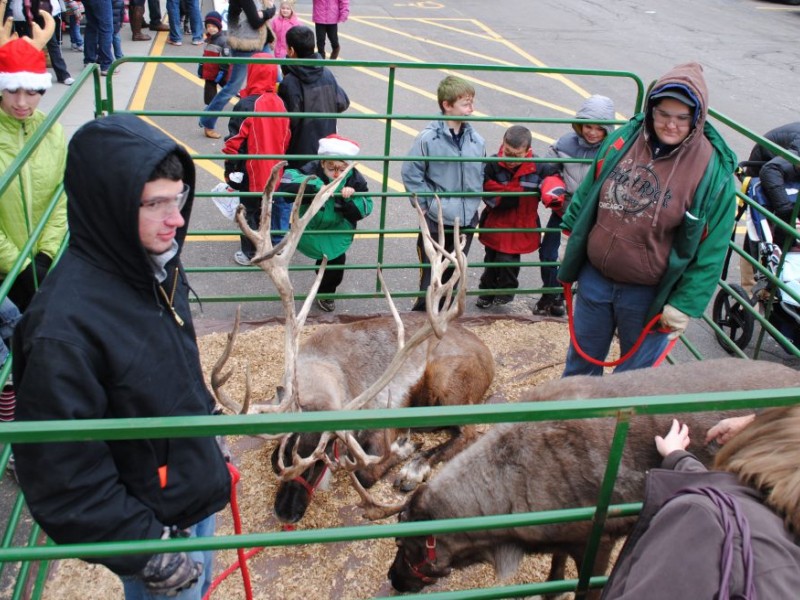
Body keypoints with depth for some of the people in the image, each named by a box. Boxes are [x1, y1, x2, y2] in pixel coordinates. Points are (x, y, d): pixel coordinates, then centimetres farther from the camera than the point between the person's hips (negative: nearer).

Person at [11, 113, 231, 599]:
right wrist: (149, 555, -20)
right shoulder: (64, 328, -32)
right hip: (153, 527, -7)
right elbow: (64, 478, -26)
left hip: (197, 490, 7)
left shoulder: (157, 266, -7)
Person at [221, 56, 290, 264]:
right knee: (273, 207, 18)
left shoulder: (246, 105, -20)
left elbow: (235, 141, -17)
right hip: (274, 171, 5)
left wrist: (230, 168, -5)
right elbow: (286, 137, 6)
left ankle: (250, 253, 19)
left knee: (251, 211, 9)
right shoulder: (279, 103, -3)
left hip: (251, 172, -5)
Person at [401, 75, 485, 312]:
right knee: (430, 277, 5)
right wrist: (429, 204, -10)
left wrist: (473, 203, 6)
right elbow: (410, 173, -9)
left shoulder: (477, 140, 0)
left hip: (466, 221, 4)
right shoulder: (428, 138, -13)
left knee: (452, 277, 17)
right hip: (436, 221, -4)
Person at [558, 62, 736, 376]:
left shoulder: (713, 171, -17)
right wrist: (572, 237, 14)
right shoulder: (622, 140, -6)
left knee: (636, 373, 17)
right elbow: (587, 192, 9)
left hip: (649, 294, -3)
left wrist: (685, 304, -13)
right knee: (582, 358, 23)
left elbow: (711, 249, -13)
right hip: (595, 277, 4)